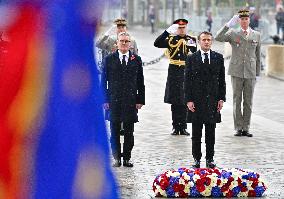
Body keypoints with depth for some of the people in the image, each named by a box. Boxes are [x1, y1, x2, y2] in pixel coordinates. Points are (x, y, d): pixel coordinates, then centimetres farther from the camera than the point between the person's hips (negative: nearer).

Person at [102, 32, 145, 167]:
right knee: (114, 132, 3)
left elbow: (140, 82, 7)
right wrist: (105, 100, -3)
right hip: (114, 101, -1)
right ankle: (116, 157, 12)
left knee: (129, 132, 4)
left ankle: (127, 158, 12)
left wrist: (140, 100, 1)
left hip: (130, 101, 1)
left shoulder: (136, 59, 7)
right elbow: (104, 81, 4)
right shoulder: (109, 59, 4)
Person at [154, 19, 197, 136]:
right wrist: (167, 31, -18)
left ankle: (183, 127, 8)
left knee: (184, 101, 2)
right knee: (174, 101, 3)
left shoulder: (191, 40, 7)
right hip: (174, 71, 0)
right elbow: (157, 44, -11)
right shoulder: (171, 39, 4)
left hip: (186, 71, 0)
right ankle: (176, 127, 9)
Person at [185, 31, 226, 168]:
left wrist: (221, 98, 0)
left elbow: (222, 80, 7)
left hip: (212, 100, 1)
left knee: (211, 133, 6)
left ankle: (210, 158, 14)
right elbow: (188, 81, 0)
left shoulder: (218, 58, 6)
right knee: (196, 133, 4)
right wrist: (189, 100, -8)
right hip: (197, 100, -1)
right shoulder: (192, 59, 1)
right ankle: (197, 158, 12)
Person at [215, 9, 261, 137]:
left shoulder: (256, 35, 8)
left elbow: (257, 55, 12)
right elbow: (218, 38, -16)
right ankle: (238, 128, 5)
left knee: (248, 101, 3)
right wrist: (229, 24, -23)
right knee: (237, 100, 0)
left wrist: (258, 73, 9)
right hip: (236, 72, -2)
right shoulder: (233, 34, 2)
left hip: (250, 73, 2)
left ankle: (246, 128, 8)